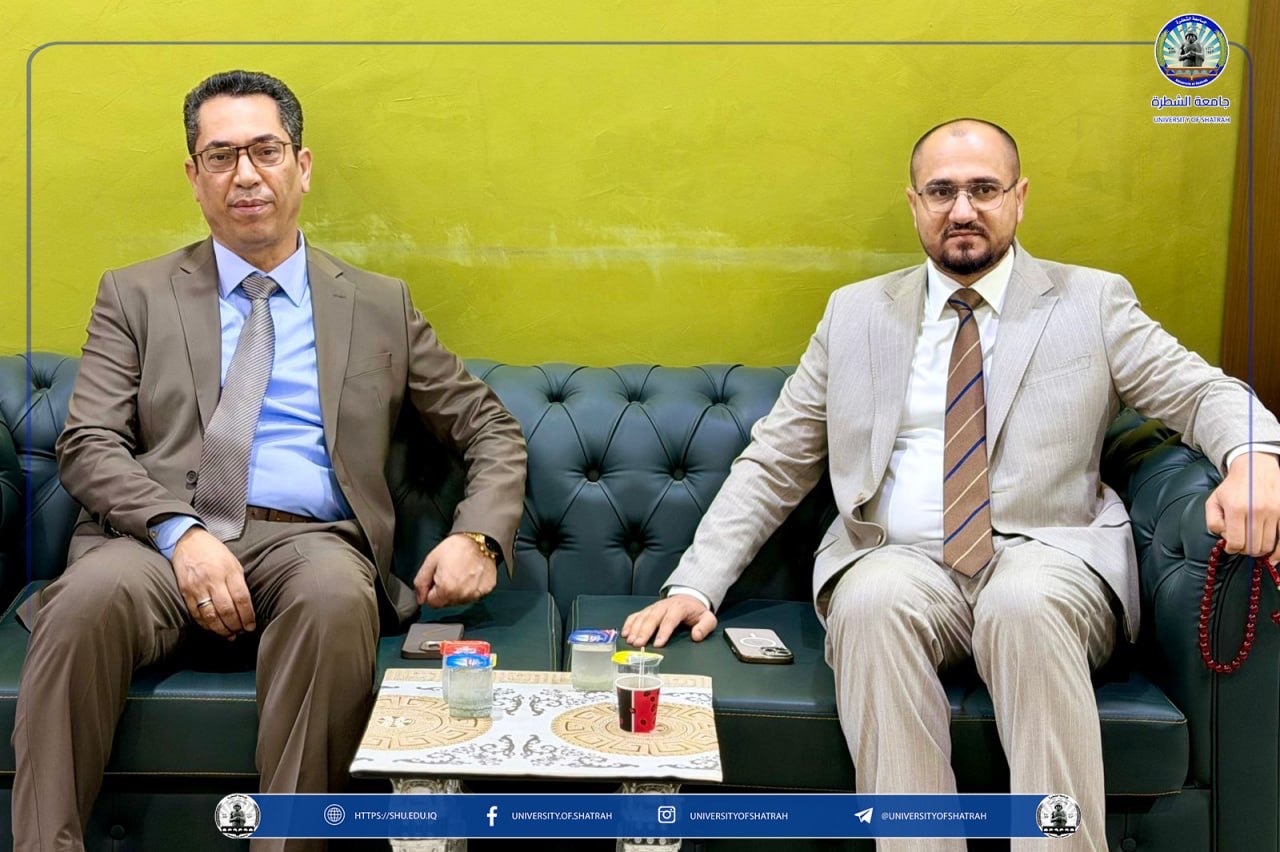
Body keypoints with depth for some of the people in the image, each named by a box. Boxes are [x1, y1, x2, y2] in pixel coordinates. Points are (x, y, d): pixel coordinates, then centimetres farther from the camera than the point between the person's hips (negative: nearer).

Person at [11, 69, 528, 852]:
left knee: (337, 598, -36)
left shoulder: (380, 305, 17)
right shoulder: (135, 295, 17)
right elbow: (89, 445, 6)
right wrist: (180, 533, -14)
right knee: (89, 597, -34)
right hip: (161, 537, 1)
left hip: (310, 541, 0)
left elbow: (493, 431, 17)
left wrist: (478, 536, -3)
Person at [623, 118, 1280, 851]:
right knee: (873, 603, -34)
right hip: (900, 561, 1)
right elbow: (774, 461, 11)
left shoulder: (1093, 302, 12)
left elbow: (1204, 392, 6)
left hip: (1046, 557, -1)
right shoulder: (857, 312, 14)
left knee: (1026, 604, -36)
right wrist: (696, 584, 0)